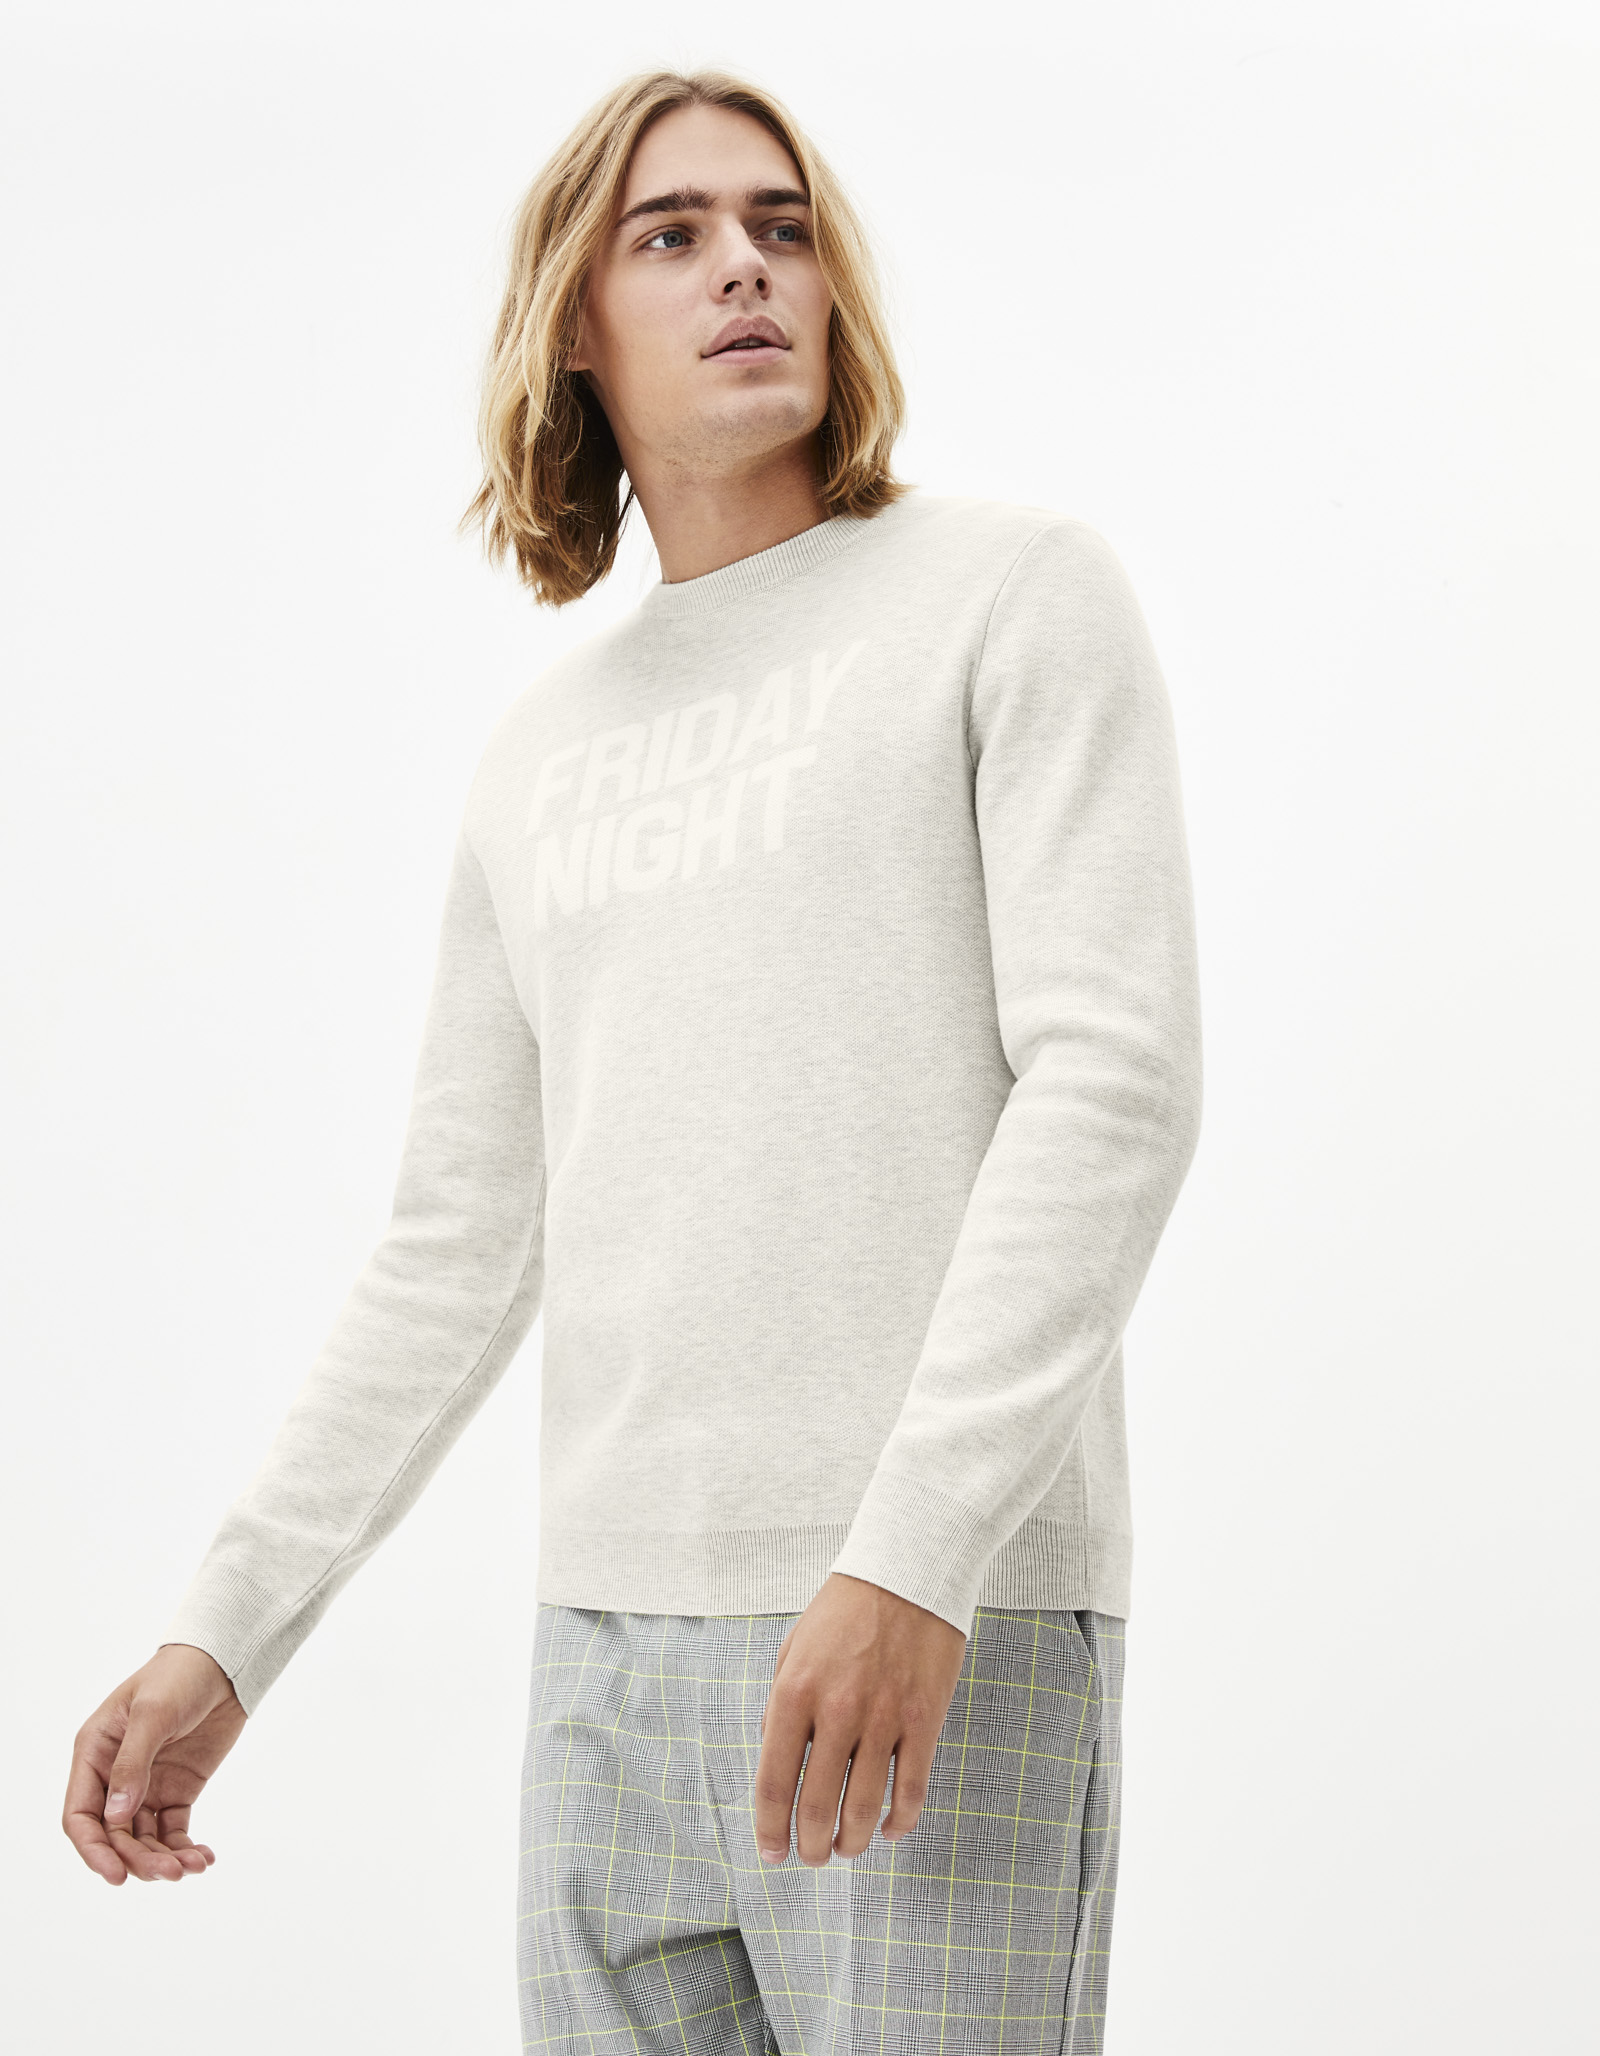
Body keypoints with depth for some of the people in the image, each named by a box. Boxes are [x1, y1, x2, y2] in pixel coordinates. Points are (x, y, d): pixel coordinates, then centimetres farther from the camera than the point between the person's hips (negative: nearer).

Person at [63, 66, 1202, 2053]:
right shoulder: (538, 755, 19)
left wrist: (913, 1554, -21)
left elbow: (1111, 1085, -10)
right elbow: (456, 1252, 21)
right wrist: (223, 1635, 13)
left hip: (958, 1625, -5)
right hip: (613, 1640, 6)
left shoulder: (1016, 590, 2)